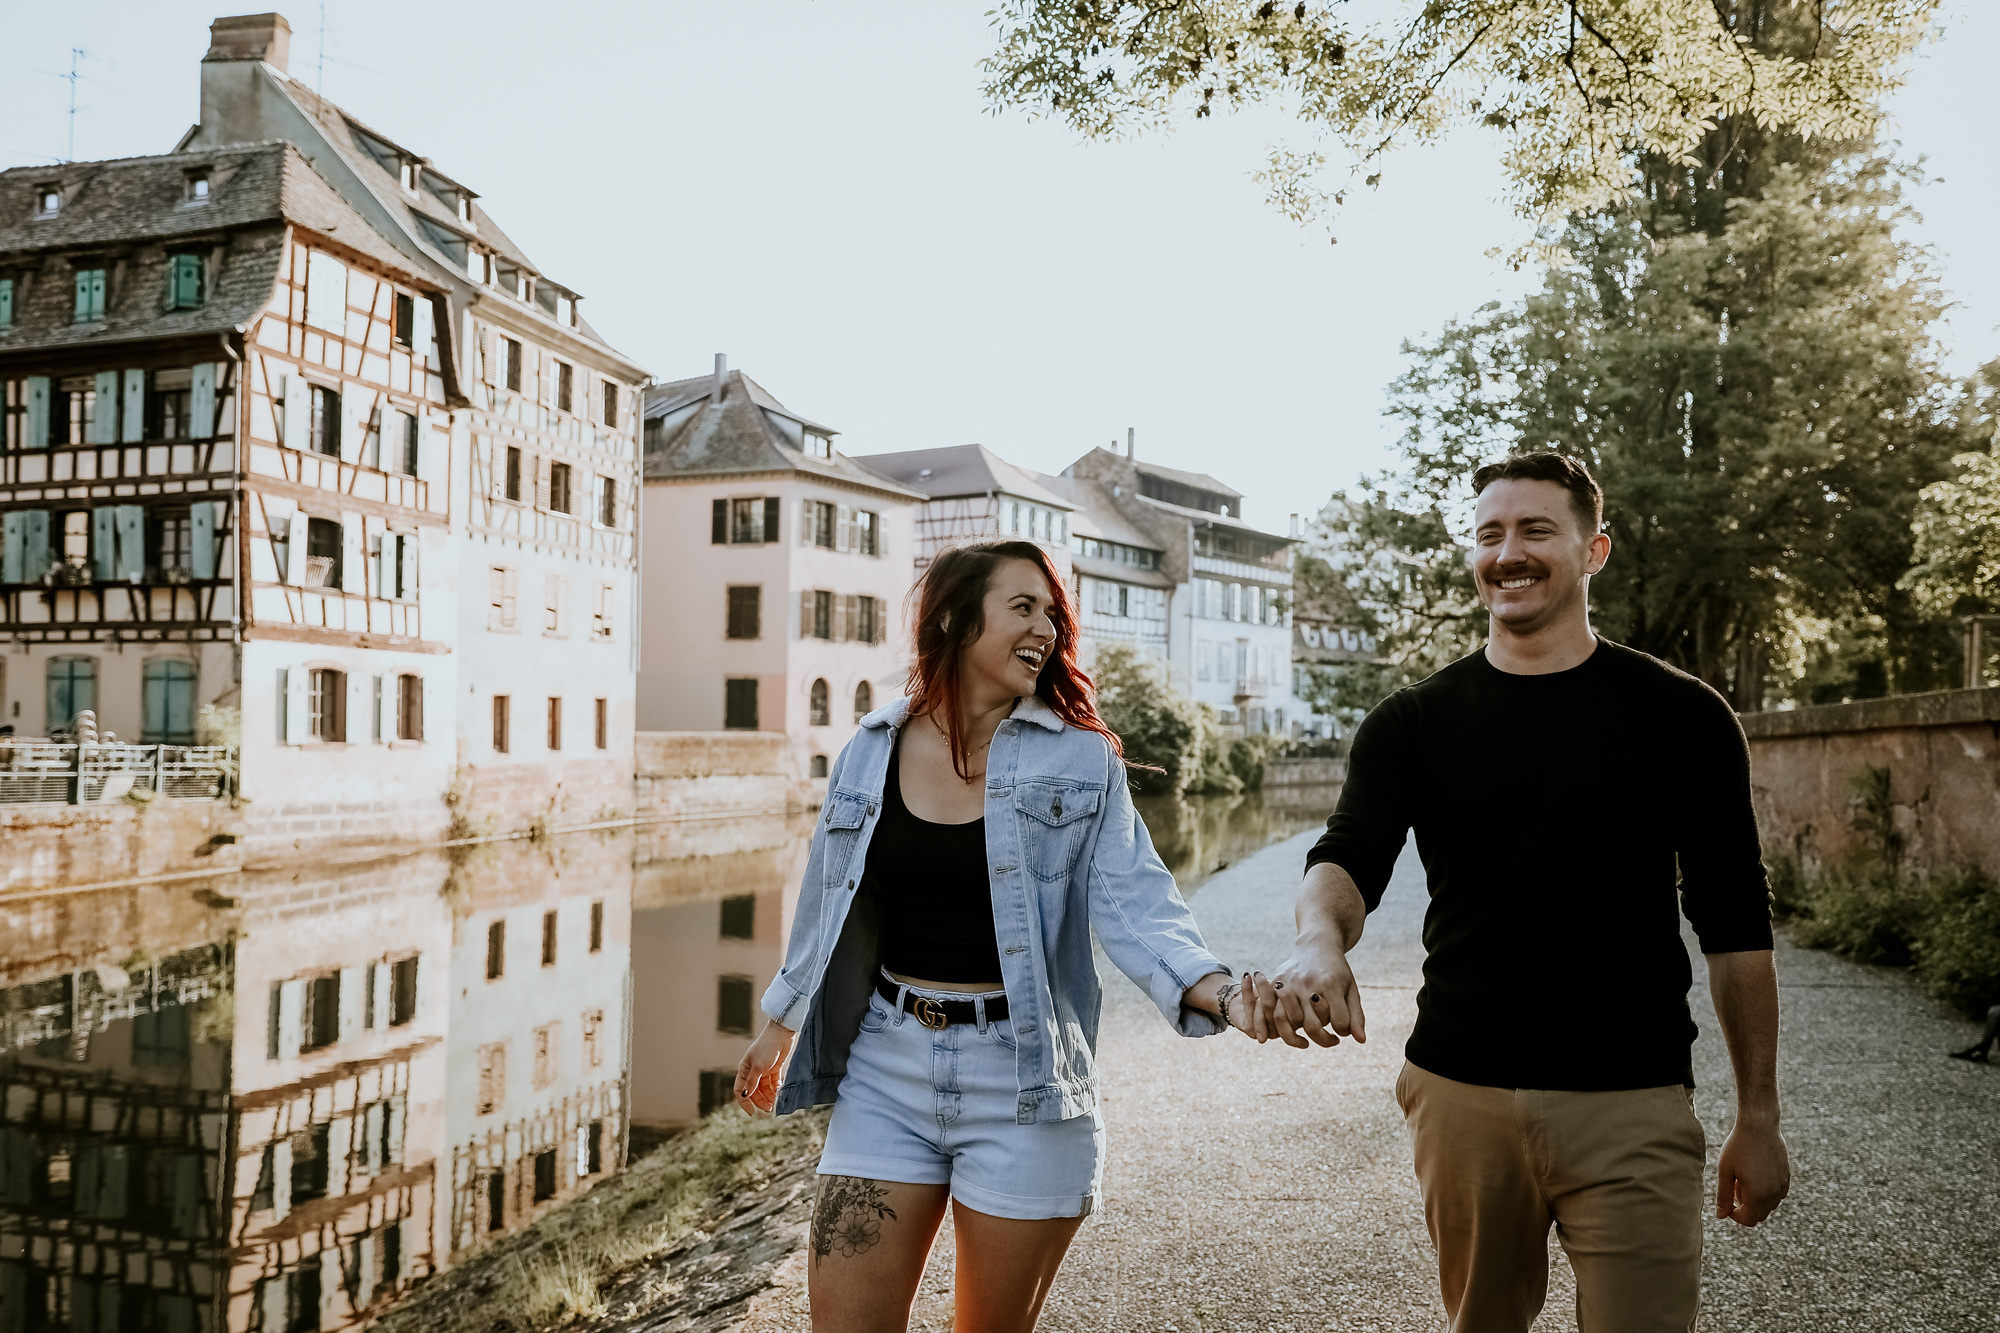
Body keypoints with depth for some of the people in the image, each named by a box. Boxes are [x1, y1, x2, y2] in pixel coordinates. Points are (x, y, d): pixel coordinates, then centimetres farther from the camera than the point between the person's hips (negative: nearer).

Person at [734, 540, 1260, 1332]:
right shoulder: (871, 752, 3)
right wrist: (780, 1028, 26)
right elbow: (830, 906, 16)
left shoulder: (1082, 762, -3)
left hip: (1022, 1080, -1)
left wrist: (1223, 992, -29)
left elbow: (1134, 907, -11)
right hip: (886, 1067, 2)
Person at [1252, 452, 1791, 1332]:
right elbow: (1347, 860, -9)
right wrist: (1319, 938, -33)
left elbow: (1734, 928, 3)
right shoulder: (1412, 724, 4)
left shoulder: (1681, 717, 1)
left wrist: (1758, 1117, 2)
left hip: (1631, 1103, -2)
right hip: (1459, 1094, 2)